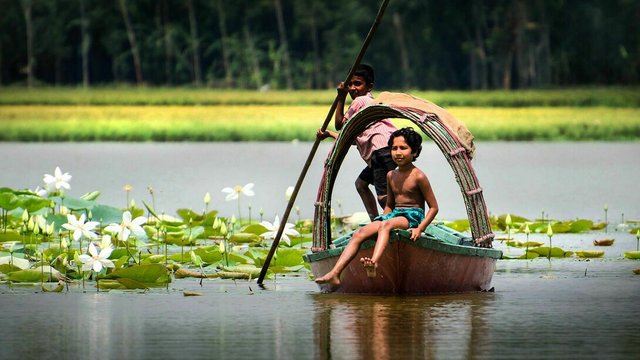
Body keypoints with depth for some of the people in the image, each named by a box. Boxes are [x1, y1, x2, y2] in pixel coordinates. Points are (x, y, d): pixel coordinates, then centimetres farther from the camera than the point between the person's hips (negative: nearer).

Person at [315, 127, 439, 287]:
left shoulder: (418, 176, -6)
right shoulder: (391, 176, 14)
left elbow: (434, 207, -5)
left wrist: (420, 228, -16)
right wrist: (383, 219, 6)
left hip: (413, 216, -6)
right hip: (394, 214, 6)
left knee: (386, 225, -39)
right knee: (359, 233, -16)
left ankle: (374, 263, -62)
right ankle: (334, 274, -30)